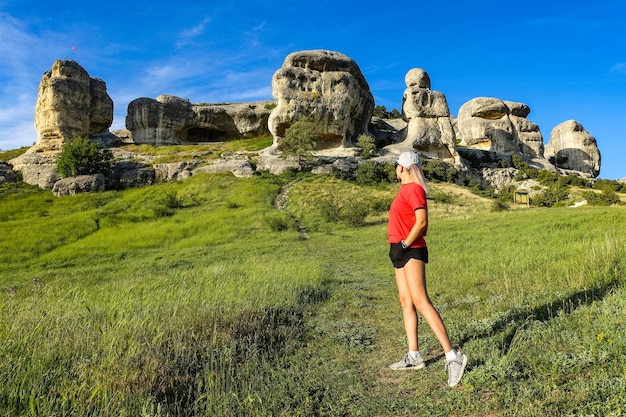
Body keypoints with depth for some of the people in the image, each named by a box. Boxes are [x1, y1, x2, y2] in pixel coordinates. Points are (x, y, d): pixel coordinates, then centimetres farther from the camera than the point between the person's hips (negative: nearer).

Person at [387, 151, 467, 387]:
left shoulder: (414, 189, -11)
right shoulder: (405, 189, 17)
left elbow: (421, 222, -21)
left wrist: (404, 245, -17)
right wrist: (399, 246, 13)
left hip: (411, 251, -10)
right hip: (401, 252, 10)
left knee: (420, 301, -15)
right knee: (406, 302, 9)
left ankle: (452, 356, -13)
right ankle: (413, 357, 16)